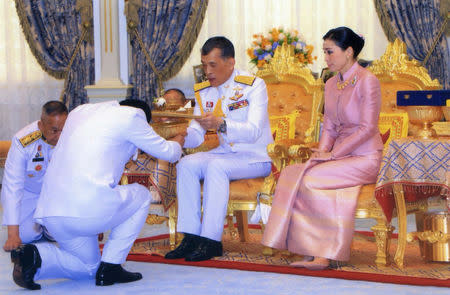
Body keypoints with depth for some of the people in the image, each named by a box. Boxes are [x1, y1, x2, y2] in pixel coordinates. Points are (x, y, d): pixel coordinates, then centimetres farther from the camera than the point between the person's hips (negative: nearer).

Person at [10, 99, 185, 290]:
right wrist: (178, 144, 40)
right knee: (141, 195, 22)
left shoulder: (79, 111, 24)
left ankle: (35, 255, -3)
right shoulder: (131, 115, 4)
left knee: (89, 267, 26)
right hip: (89, 208, -7)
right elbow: (167, 153, 15)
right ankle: (110, 266, 10)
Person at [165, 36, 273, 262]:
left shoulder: (253, 86, -11)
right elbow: (196, 136, 3)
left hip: (256, 157, -6)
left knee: (216, 166, -32)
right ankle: (191, 237, -18)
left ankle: (211, 240, -29)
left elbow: (254, 131, -23)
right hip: (225, 153, 6)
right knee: (186, 164, -18)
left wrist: (221, 124, -39)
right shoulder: (204, 91, 7)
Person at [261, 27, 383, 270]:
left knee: (310, 179, -26)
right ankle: (316, 252, -21)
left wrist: (332, 154, -16)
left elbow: (368, 128, -15)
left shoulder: (367, 81, -9)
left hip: (365, 158, -7)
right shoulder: (331, 84, 16)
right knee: (292, 174, -18)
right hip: (340, 156, 7)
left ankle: (323, 253, -15)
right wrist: (321, 152, -3)